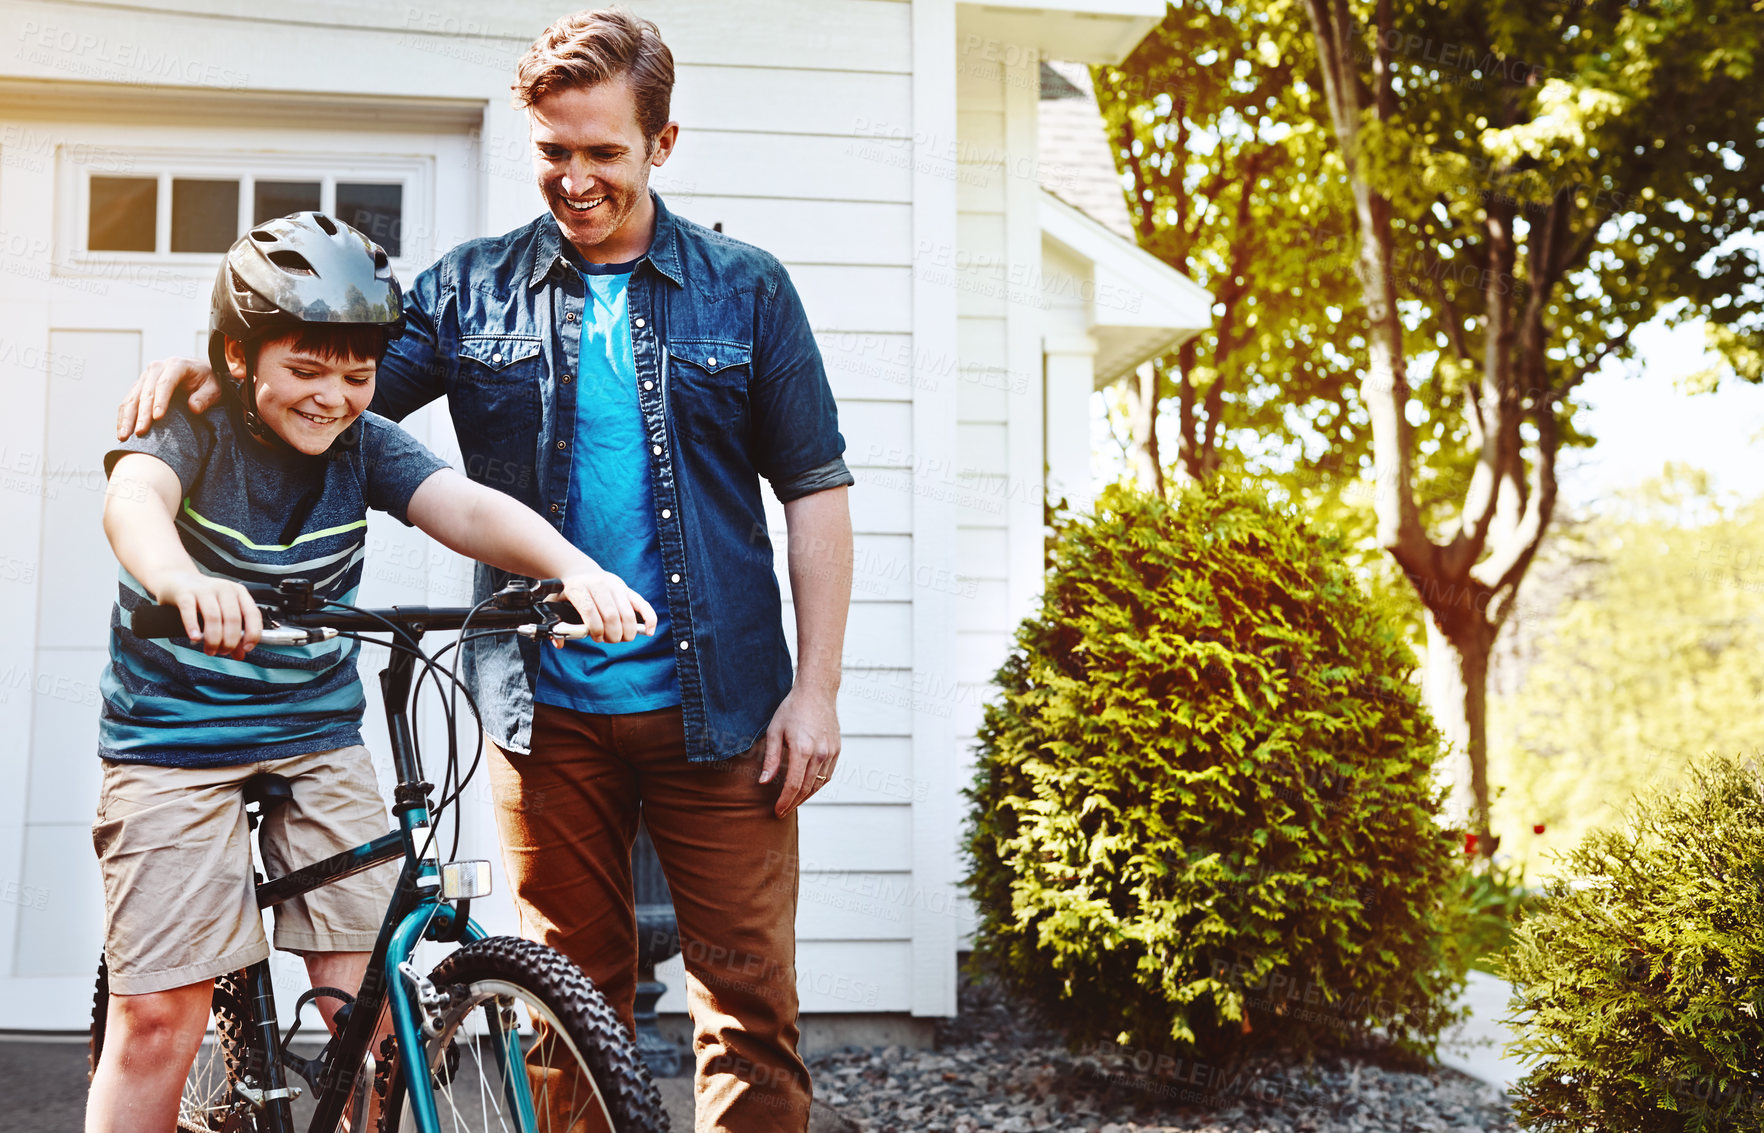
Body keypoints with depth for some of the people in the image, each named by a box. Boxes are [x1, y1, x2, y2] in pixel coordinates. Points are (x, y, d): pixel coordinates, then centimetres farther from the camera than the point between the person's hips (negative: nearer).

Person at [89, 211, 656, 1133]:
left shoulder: (364, 445, -3)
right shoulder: (194, 428, -12)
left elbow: (463, 507, -20)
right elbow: (134, 495, -34)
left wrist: (574, 567, -40)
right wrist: (180, 579, -59)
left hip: (320, 743, 3)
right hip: (173, 745, -3)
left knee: (368, 1001, -3)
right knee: (160, 1015, -4)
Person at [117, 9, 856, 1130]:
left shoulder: (746, 289, 4)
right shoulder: (473, 290, 7)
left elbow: (816, 489, 4)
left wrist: (816, 689, -3)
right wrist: (208, 364, -16)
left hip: (719, 707, -1)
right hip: (546, 711, 2)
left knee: (748, 1001, 0)